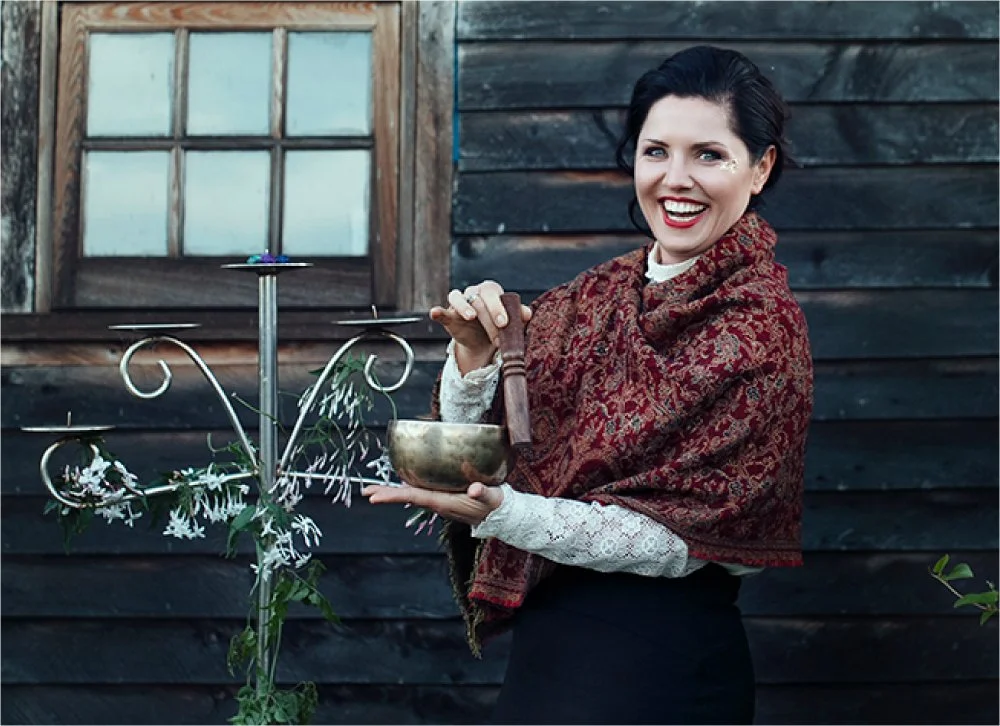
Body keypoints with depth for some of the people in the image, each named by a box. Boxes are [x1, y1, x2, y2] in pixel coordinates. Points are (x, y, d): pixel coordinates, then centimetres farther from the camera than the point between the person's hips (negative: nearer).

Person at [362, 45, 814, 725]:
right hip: (547, 640, 6)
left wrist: (502, 513, -28)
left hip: (657, 665, -6)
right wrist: (475, 357, -16)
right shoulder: (602, 292, 3)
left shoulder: (761, 325, -15)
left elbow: (684, 535, -18)